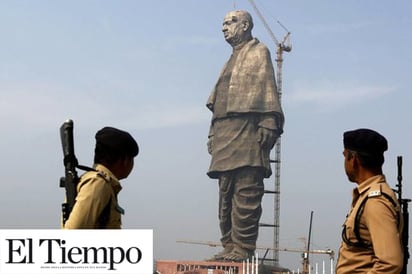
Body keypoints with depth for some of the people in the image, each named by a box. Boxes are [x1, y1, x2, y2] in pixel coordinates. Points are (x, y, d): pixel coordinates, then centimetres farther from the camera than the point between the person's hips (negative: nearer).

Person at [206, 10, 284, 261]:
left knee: (246, 193, -12)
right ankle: (230, 246, 9)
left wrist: (268, 124, -18)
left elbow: (267, 89, -7)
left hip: (247, 131, -9)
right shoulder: (232, 60, 29)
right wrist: (213, 134, 18)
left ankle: (243, 247, -14)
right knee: (226, 194, 6)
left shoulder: (259, 52, 5)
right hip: (225, 135, 9)